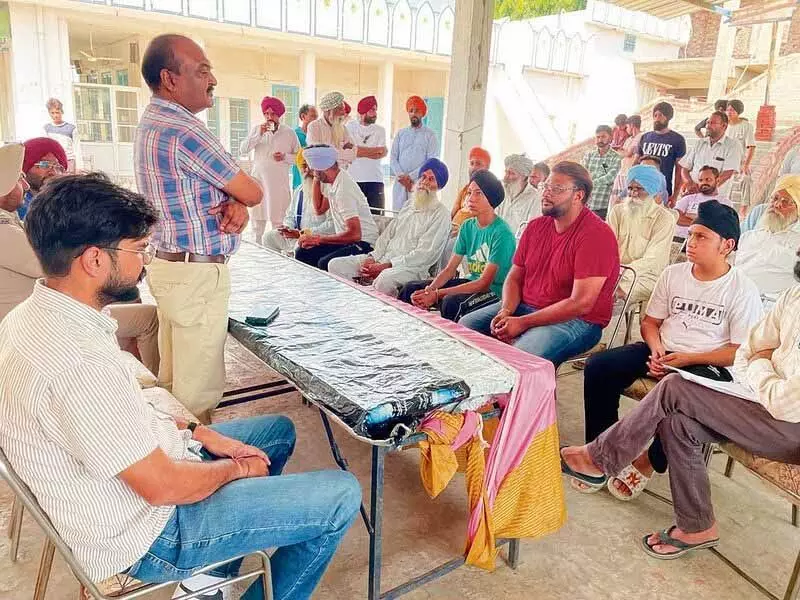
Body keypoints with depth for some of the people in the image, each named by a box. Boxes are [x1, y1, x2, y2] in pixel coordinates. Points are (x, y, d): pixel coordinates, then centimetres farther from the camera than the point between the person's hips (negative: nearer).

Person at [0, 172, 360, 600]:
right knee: (341, 496, -7)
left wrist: (198, 433, 2)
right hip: (144, 535, -9)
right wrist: (238, 468, -8)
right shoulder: (77, 364, -34)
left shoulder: (35, 315, -2)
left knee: (279, 430, 23)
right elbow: (162, 486, -26)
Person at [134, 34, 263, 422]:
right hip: (198, 274, -10)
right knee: (199, 385, -1)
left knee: (172, 375, 17)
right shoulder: (184, 131, -20)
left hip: (168, 265, 10)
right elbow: (253, 193, -14)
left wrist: (235, 205, -6)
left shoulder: (150, 124, 12)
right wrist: (239, 200, 9)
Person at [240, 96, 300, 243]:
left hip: (279, 181, -2)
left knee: (277, 219, 1)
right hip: (259, 178, 2)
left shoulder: (289, 132, 2)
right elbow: (242, 150, -2)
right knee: (257, 218, 8)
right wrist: (259, 134, -10)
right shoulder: (257, 129, 5)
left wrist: (285, 157, -12)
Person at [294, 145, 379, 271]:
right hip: (345, 239, 9)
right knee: (302, 253, -1)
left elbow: (355, 234, -28)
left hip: (363, 243, -9)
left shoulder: (344, 189, -23)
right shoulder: (330, 181, 6)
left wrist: (318, 239, -21)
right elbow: (319, 209, 21)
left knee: (325, 263, -31)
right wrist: (316, 180, 9)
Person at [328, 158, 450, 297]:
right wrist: (372, 258, -2)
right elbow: (387, 235, 18)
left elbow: (424, 254, -13)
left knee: (385, 279, -41)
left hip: (412, 267, -7)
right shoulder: (409, 205, 20)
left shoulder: (441, 214, -4)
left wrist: (385, 266, -18)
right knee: (335, 265, -4)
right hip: (383, 258, 8)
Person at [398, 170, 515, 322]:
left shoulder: (502, 233, -16)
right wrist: (428, 290, -17)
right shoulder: (467, 226, 6)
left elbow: (484, 283, -21)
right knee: (411, 289, -3)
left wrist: (437, 294, -25)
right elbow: (449, 269, 4)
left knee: (451, 303, -36)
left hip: (494, 291, -7)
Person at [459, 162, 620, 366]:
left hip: (576, 321, -7)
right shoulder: (535, 227, 9)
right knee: (465, 325, -5)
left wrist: (522, 323, -21)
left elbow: (580, 304, -21)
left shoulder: (596, 234, -16)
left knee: (521, 355, -35)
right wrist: (505, 312, -10)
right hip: (525, 307, 7)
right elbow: (514, 278, 12)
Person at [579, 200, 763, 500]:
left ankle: (648, 462, -9)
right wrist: (656, 350, -9)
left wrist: (687, 359, -19)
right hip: (663, 353, 5)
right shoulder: (673, 274, 7)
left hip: (704, 365, -5)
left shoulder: (743, 290, -6)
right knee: (598, 366, -17)